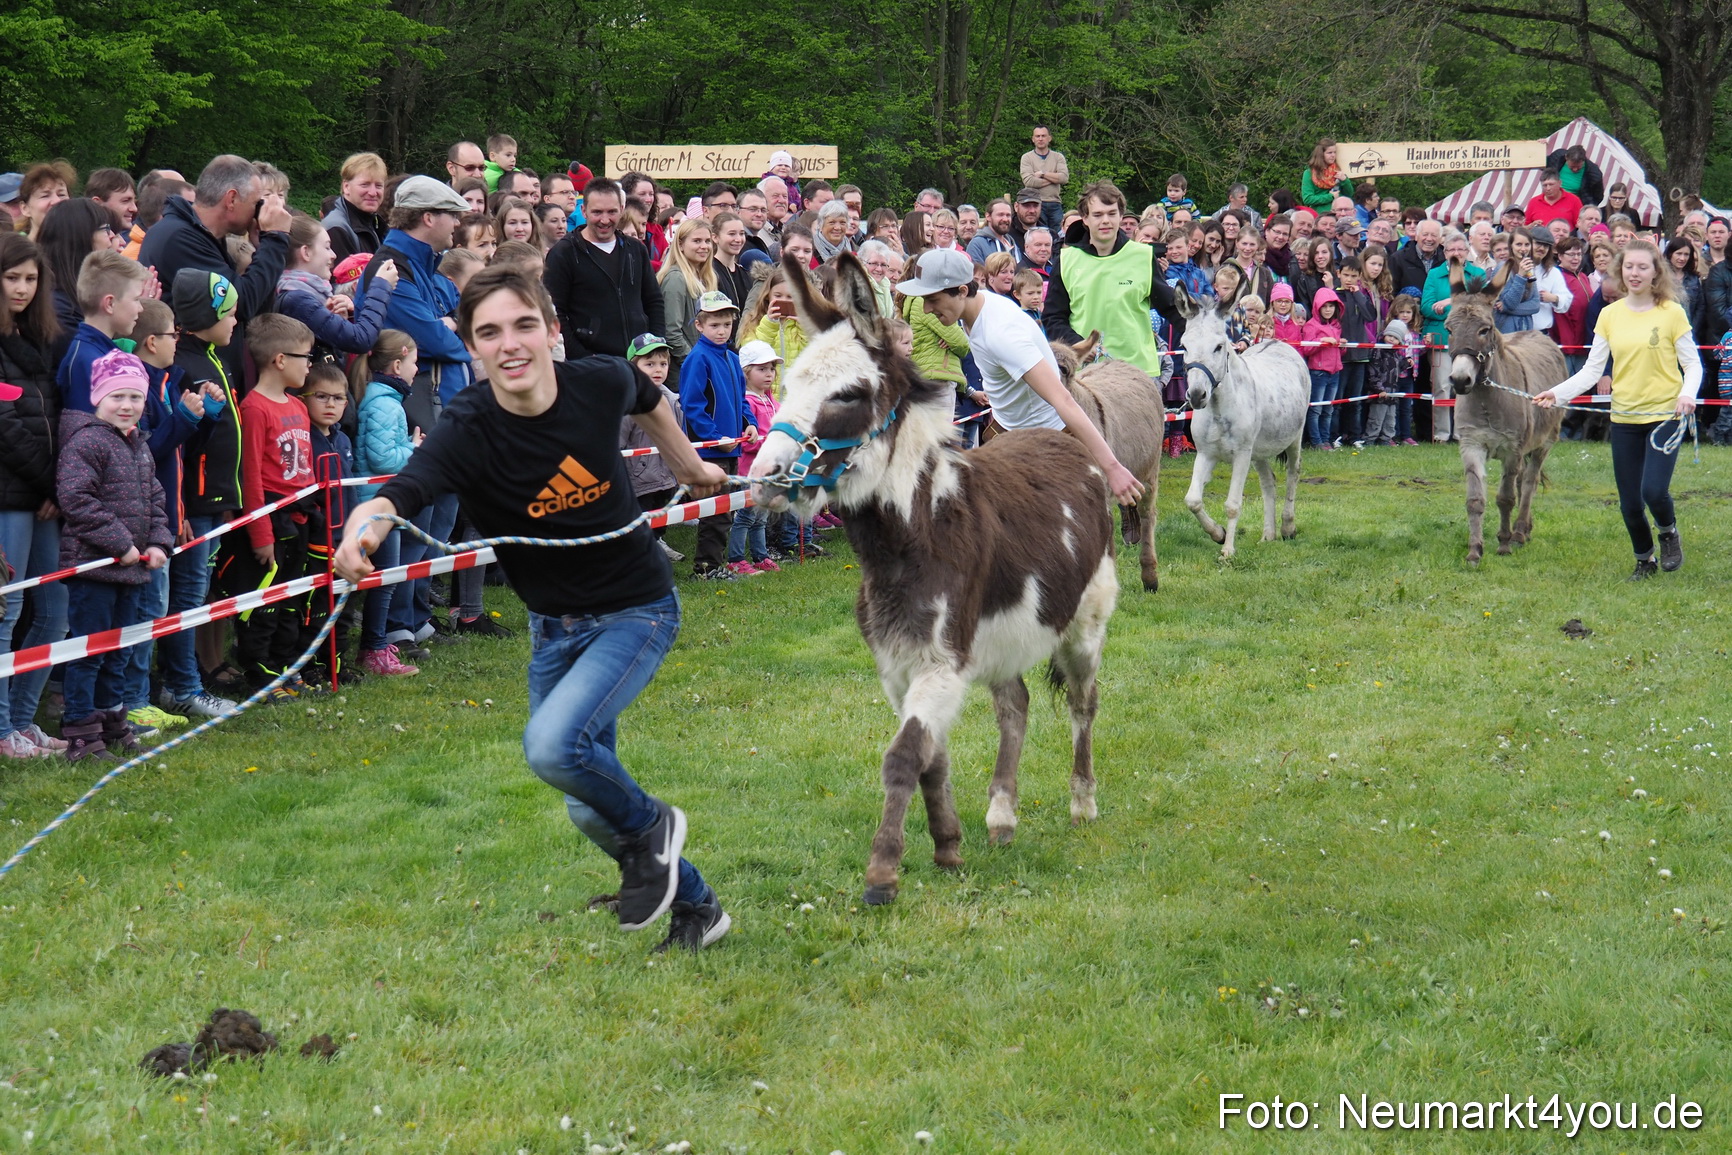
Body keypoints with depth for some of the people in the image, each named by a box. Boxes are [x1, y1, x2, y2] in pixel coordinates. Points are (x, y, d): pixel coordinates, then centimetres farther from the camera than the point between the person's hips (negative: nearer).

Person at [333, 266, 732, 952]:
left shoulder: (601, 385, -17)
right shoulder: (469, 432, -22)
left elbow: (650, 401, 9)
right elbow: (404, 490, -42)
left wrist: (691, 468, 23)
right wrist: (364, 528, -64)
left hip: (638, 609, -3)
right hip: (556, 626, 3)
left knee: (553, 743, -26)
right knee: (590, 809, 11)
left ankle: (649, 829, 2)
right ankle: (696, 905, 35)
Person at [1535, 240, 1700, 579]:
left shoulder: (1672, 312, -5)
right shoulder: (1609, 315, 4)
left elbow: (1692, 364, -2)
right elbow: (1592, 370, 2)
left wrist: (1687, 393, -22)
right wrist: (1556, 394, -12)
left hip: (1664, 414, -3)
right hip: (1624, 418, 3)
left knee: (1653, 490, -18)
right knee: (1629, 503, 5)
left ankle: (1669, 533, 16)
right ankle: (1644, 560, 31)